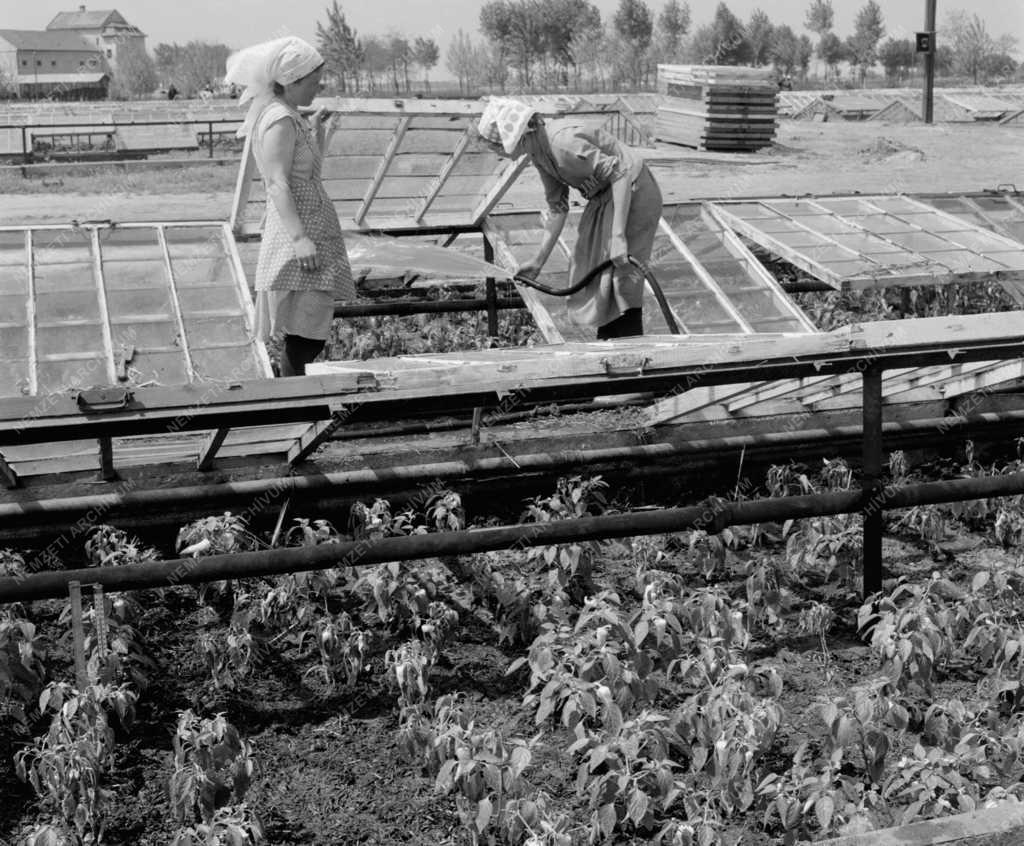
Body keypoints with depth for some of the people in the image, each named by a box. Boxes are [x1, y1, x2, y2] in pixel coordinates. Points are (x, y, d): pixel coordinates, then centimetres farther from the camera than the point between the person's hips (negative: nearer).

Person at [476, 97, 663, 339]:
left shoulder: (563, 143, -29)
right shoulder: (539, 153, -1)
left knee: (621, 279, -7)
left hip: (633, 193, -9)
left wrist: (618, 235, -33)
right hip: (604, 198, 9)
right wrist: (538, 262, 6)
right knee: (594, 276, 15)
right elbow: (557, 209, 5)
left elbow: (620, 174, -30)